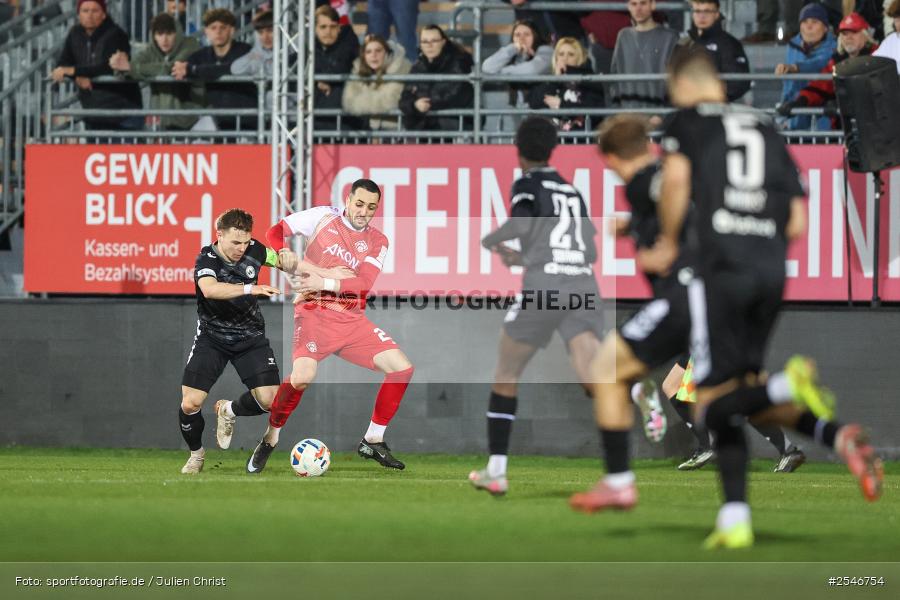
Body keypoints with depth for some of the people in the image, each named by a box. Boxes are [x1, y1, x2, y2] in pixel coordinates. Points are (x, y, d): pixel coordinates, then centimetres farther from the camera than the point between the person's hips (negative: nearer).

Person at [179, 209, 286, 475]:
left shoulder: (254, 250, -7)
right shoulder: (206, 259, -21)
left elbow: (283, 261, 16)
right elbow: (209, 289, -45)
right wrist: (249, 288, -55)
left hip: (250, 336, 3)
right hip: (212, 337, -3)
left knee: (270, 401, -12)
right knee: (190, 403, -14)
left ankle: (228, 411, 21)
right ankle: (196, 453, 16)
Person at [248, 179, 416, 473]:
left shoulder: (377, 241, 8)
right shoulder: (324, 217, 1)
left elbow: (363, 284, -7)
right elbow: (275, 233, -2)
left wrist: (324, 283, -23)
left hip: (352, 319, 5)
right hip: (315, 313, -5)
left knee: (402, 368, -4)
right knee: (302, 377, -29)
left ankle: (373, 441, 10)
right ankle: (269, 441, -6)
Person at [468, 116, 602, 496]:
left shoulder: (527, 185, 6)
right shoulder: (572, 191, 25)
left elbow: (522, 222, -15)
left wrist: (491, 240, 6)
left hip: (543, 288, -4)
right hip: (584, 285, 4)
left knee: (506, 375, 17)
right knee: (595, 382, -14)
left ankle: (495, 471, 18)